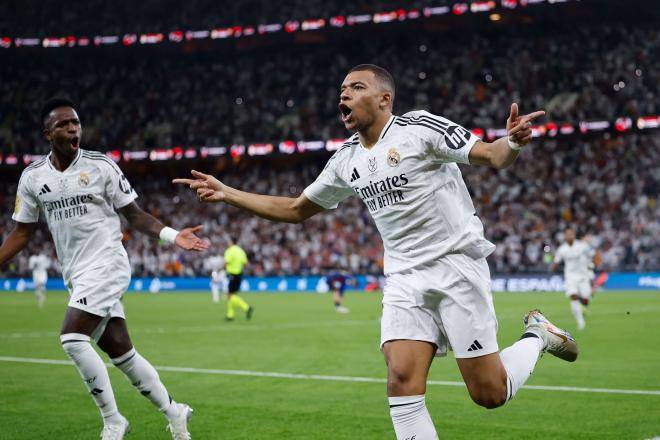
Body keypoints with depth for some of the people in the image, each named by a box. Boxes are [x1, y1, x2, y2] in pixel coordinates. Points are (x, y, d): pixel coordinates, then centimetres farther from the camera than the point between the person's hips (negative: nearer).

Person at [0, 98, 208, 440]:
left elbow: (134, 214, 0)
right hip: (78, 275, 5)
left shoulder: (100, 165, -5)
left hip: (106, 265, -5)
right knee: (121, 352, 5)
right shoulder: (32, 177, 6)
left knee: (73, 339, -19)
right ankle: (174, 413, 20)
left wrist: (171, 235, -13)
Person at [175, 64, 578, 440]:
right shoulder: (346, 161, 12)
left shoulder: (419, 126, -7)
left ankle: (536, 337, 24)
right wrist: (226, 192, 16)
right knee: (402, 381, -15)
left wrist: (512, 143, -36)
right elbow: (295, 210, 22)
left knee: (490, 394, -6)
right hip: (405, 281, 5)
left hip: (456, 266, -5)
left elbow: (491, 156, -12)